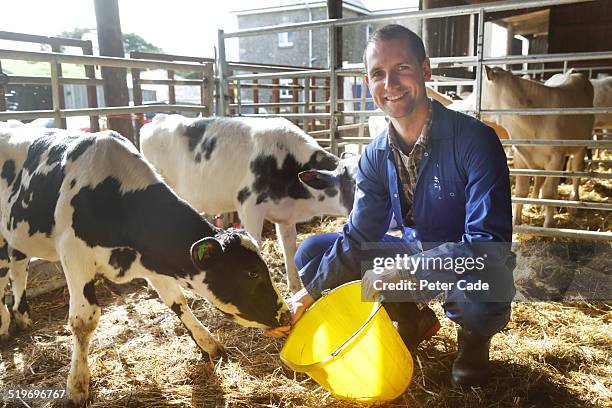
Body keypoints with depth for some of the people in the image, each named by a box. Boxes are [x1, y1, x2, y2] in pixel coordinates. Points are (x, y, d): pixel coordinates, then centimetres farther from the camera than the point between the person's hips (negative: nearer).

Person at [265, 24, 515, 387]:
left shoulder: (474, 139, -24)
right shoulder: (376, 156, -7)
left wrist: (404, 271, -36)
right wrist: (310, 294, -13)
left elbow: (489, 241, -29)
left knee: (483, 296, -41)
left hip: (470, 265, -5)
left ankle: (474, 336, 0)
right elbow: (358, 238, -3)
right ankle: (413, 319, 10)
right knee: (312, 252, -5)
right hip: (415, 257, 5)